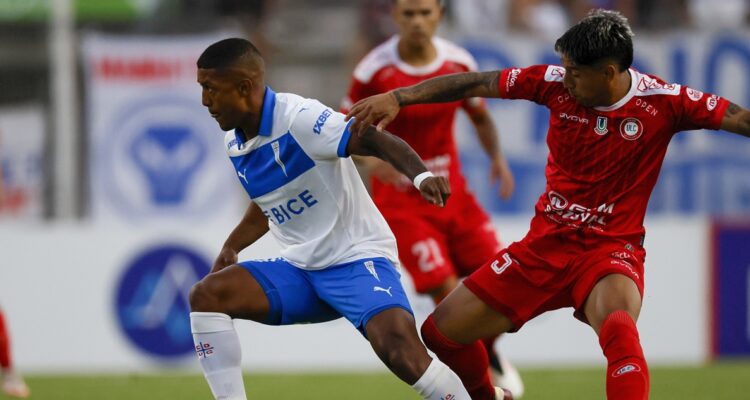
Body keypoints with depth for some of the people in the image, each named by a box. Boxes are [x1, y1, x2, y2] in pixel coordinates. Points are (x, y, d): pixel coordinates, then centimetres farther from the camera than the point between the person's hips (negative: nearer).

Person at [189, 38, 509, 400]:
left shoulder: (299, 118, -18)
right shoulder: (234, 143, 7)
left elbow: (374, 141, -30)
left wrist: (420, 174, -47)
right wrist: (231, 246, 15)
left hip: (357, 259, -8)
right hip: (299, 270, 8)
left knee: (399, 349, -30)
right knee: (206, 296, -12)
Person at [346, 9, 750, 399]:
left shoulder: (663, 101, -15)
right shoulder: (555, 84, -8)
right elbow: (474, 84, -4)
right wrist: (397, 97, -9)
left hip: (611, 251, -5)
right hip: (547, 242, 5)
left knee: (618, 328, -39)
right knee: (442, 330, 8)